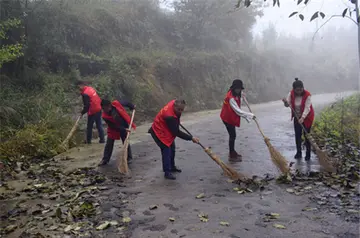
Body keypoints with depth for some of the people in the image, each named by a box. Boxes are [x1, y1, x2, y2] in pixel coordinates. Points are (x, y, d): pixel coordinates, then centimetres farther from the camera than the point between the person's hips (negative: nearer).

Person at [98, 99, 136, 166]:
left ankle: (129, 157, 22)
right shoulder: (105, 116, -24)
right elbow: (113, 126, -22)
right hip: (114, 129, 0)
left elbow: (125, 102, -2)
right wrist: (123, 129, -28)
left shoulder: (116, 104, -23)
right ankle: (105, 159, 16)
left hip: (124, 126, 0)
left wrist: (132, 106, 7)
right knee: (109, 144, 3)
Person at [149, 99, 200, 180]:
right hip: (159, 132, -10)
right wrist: (191, 138, -28)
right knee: (166, 150, -15)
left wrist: (177, 121, 22)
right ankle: (167, 172, -7)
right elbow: (177, 132, -31)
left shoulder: (174, 103, -15)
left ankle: (172, 167, 34)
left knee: (172, 148, 18)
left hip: (167, 130, 10)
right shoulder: (169, 116, -39)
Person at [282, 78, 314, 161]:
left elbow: (307, 108, -29)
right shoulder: (291, 93, -11)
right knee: (297, 135, 8)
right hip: (297, 117, 4)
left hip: (307, 117, -4)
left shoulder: (307, 95, -23)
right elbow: (287, 104, -10)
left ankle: (308, 154, 13)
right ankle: (298, 152, 22)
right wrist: (285, 101, -34)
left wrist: (303, 118, -42)